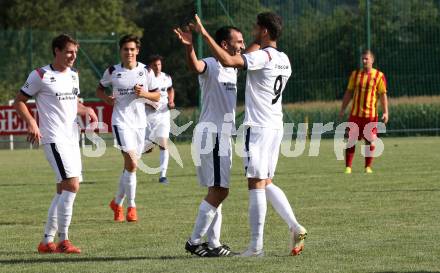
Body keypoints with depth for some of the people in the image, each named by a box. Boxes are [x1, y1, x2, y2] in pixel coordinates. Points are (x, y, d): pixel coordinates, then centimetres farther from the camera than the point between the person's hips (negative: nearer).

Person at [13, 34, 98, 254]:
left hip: (72, 138, 8)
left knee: (63, 190, 9)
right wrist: (31, 122, -17)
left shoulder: (73, 75, 14)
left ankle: (47, 241, 16)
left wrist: (87, 110, 7)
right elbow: (19, 101, -2)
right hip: (54, 139, -8)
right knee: (72, 185, -17)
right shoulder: (40, 75, -7)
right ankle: (63, 240, -11)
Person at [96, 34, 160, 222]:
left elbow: (157, 96, 8)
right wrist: (106, 98, -7)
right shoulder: (112, 71, 0)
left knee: (130, 166, 10)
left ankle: (117, 202, 29)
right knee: (131, 164, -18)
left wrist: (144, 93, -12)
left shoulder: (146, 71, 3)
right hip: (121, 121, -3)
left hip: (139, 122, 3)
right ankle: (131, 206, -8)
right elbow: (99, 89, 14)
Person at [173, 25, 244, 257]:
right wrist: (188, 47, -59)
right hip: (211, 135, -10)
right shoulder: (211, 66, -15)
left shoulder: (232, 69, 14)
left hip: (222, 135, 10)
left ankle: (213, 243, 18)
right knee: (219, 190, -11)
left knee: (218, 191, 13)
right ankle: (194, 241, -5)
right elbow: (195, 66, -40)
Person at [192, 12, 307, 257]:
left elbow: (228, 60, -27)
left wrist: (205, 34, -22)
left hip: (258, 127, -8)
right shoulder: (284, 60, 12)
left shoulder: (261, 56, -14)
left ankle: (256, 246, -5)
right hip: (276, 127, 8)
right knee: (267, 183, 17)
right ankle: (295, 227, 5)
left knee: (256, 185, -5)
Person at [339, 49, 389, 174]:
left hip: (371, 114, -2)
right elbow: (348, 92, 14)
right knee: (351, 140, -3)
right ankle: (348, 167, 2)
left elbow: (383, 95, -2)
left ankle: (368, 167, 13)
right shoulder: (355, 74, 9)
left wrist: (385, 112, -11)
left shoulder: (379, 76, 0)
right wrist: (342, 109, 10)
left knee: (370, 141, 0)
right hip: (355, 113, 2)